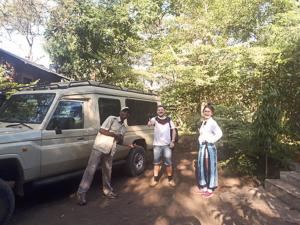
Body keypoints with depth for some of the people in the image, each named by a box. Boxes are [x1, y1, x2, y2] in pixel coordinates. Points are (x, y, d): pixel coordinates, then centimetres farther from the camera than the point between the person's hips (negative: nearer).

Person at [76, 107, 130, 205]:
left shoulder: (124, 127, 16)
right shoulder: (111, 119, -6)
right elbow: (102, 130, -13)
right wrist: (115, 135, -13)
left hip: (109, 151, 7)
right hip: (99, 147, -6)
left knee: (107, 170, 14)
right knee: (91, 169, -8)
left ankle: (107, 190, 31)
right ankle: (81, 193, -4)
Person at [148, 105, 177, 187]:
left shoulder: (169, 120, 4)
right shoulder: (154, 119, -2)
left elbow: (173, 130, 7)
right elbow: (149, 124, -23)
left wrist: (173, 141, -3)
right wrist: (150, 122, -48)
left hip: (167, 144, 1)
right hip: (157, 145, 0)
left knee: (168, 162, 7)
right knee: (156, 162, 10)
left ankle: (170, 179, 21)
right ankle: (155, 179, 20)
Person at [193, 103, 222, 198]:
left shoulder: (212, 122, -16)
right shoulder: (203, 122, 11)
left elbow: (219, 133, -29)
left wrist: (211, 140, -19)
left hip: (209, 148, -9)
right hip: (202, 147, 9)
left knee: (210, 168, 4)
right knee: (202, 167, 16)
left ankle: (210, 189, 19)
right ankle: (203, 187, 32)